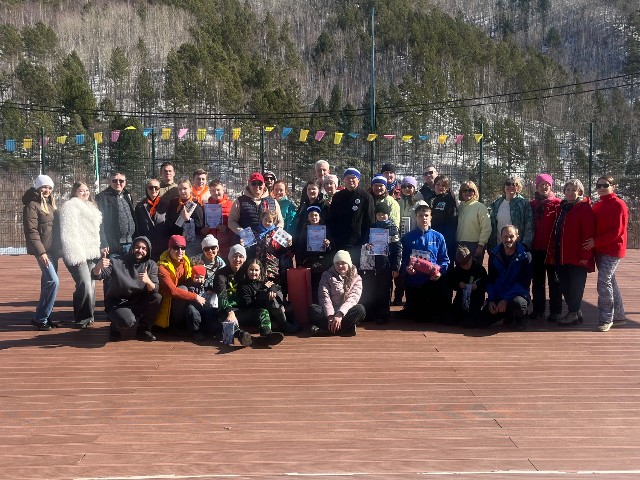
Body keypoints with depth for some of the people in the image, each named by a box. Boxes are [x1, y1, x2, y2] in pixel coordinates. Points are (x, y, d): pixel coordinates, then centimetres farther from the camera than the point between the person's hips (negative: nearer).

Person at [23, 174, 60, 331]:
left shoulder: (50, 204, 17)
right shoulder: (32, 205, -8)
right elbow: (31, 231, -15)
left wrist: (58, 248, 14)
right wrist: (41, 251, -21)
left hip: (52, 249, 8)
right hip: (42, 249, -8)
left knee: (48, 282, 9)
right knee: (53, 281, -15)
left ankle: (44, 316, 16)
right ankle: (40, 319, -9)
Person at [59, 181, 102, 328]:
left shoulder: (90, 207, 22)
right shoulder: (70, 206, -4)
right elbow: (68, 233, -12)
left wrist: (98, 250, 15)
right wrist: (76, 254, -19)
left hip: (91, 253, 8)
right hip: (79, 254, -8)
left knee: (91, 285, 6)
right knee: (85, 286, -14)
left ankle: (88, 315, 15)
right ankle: (82, 319, -6)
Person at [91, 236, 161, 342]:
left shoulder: (151, 265, -3)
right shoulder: (118, 262, -11)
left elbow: (154, 290, -12)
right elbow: (96, 276, -19)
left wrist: (148, 281, -36)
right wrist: (99, 266, -43)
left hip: (138, 302, 4)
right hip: (116, 303, -4)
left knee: (157, 298, -24)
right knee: (127, 321, -35)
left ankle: (143, 330, -2)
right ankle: (115, 328, 4)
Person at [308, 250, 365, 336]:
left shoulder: (356, 279, 3)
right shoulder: (327, 275, 5)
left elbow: (352, 298, -12)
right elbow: (324, 296, -9)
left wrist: (340, 314, -29)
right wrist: (330, 316, -26)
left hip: (346, 312, 0)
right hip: (329, 312, 1)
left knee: (360, 309, -31)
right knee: (312, 309, -29)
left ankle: (328, 329, -32)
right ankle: (346, 328, -33)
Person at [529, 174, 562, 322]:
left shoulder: (557, 204, -3)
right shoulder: (532, 205, 9)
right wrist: (528, 243, 4)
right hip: (536, 248, 4)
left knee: (554, 279, 3)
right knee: (537, 280, 10)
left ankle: (555, 311, 6)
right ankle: (538, 309, 18)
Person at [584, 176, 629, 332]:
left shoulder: (619, 205, -10)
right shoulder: (597, 206, 13)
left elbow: (617, 231, -16)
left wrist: (596, 242, -18)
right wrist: (591, 241, 0)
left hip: (613, 250, -8)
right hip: (600, 250, 8)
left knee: (604, 282, -13)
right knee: (610, 282, 13)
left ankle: (606, 319, -6)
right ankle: (618, 316, 22)